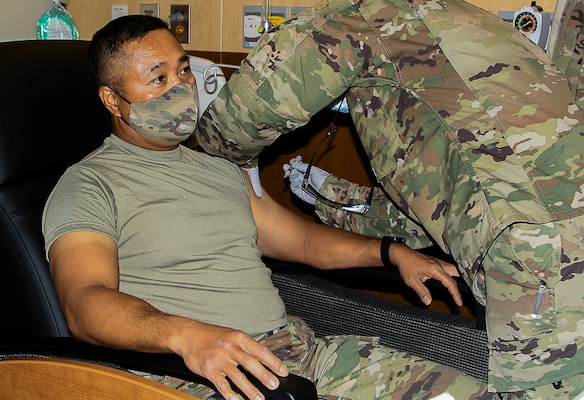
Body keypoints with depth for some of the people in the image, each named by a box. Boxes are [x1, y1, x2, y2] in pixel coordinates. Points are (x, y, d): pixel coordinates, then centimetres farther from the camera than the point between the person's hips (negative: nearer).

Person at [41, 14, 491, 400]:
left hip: (297, 345, 7)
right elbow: (86, 302, -15)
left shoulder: (222, 170, 24)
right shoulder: (88, 187, 1)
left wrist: (392, 252, 17)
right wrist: (185, 334, -34)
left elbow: (302, 239, 32)